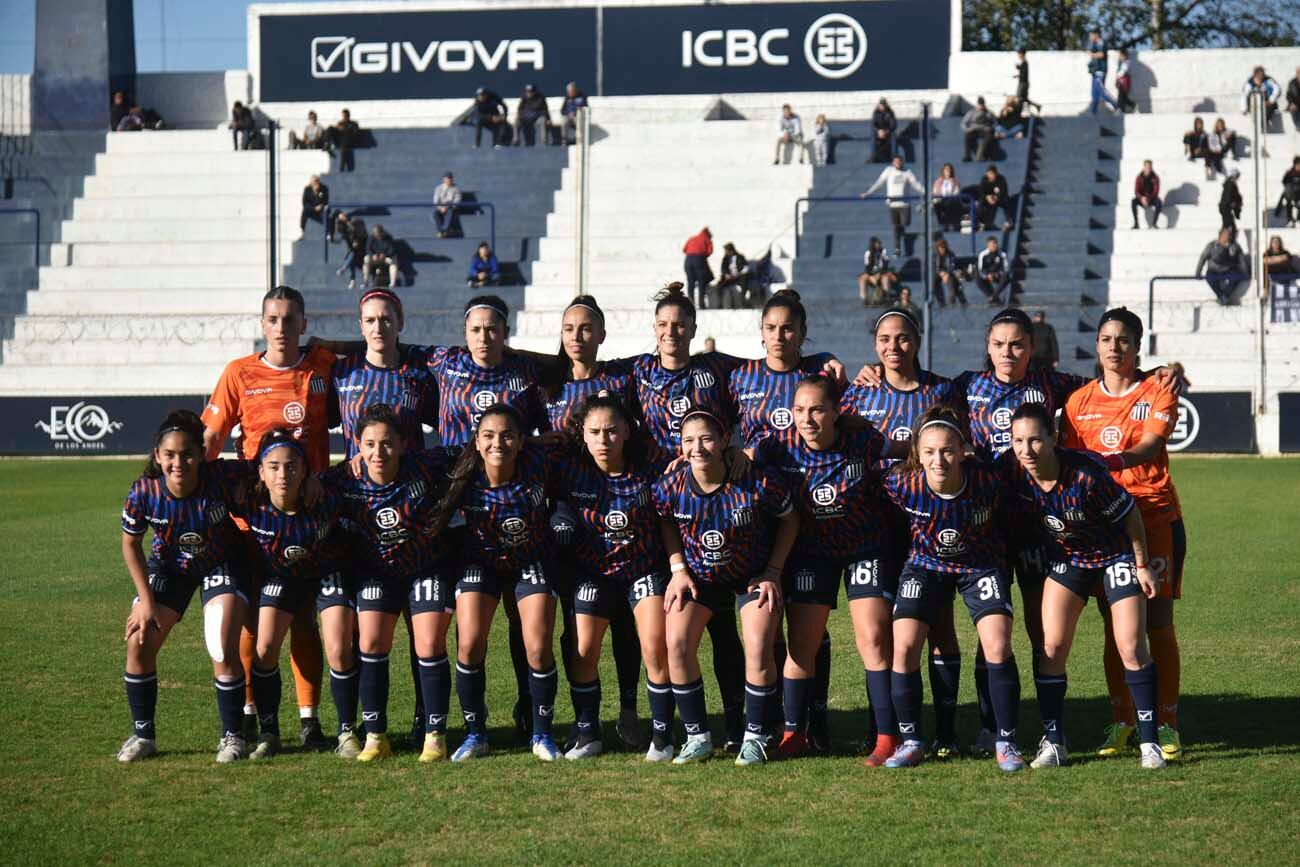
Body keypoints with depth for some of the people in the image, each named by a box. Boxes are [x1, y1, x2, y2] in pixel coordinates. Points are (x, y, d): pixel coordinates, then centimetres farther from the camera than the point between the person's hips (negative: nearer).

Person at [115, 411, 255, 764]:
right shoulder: (144, 491, -27)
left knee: (224, 650, -16)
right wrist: (147, 601, -11)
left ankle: (233, 736, 6)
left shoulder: (223, 477, -33)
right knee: (139, 642, -9)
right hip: (168, 567, 2)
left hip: (221, 564, -2)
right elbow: (131, 544, -10)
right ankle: (143, 735, 11)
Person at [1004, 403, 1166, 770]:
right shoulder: (1011, 470, -21)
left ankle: (1150, 743, 2)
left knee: (1132, 649, -9)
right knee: (1052, 646, -7)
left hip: (1115, 556, -4)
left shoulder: (1086, 474, -34)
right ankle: (1053, 743, 1)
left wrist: (1143, 565, -9)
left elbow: (1129, 513, -18)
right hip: (1066, 558, 4)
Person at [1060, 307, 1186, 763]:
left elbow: (1152, 443, -16)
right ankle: (1121, 721, 13)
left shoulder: (1157, 391, 0)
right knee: (1114, 624, 3)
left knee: (1158, 623, -4)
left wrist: (1113, 460, -35)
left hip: (1155, 515, -2)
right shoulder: (1080, 400, 9)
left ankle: (1166, 725, 3)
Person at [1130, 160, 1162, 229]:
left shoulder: (1155, 178, -7)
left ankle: (1154, 223, -27)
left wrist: (1148, 198, -29)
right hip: (1141, 198, 1)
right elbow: (1136, 191, -11)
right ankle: (1136, 223, -29)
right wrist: (1141, 198, -32)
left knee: (1159, 203, -35)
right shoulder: (1139, 178, -6)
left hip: (1152, 198, -1)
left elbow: (1156, 191, -12)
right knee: (1133, 201, -32)